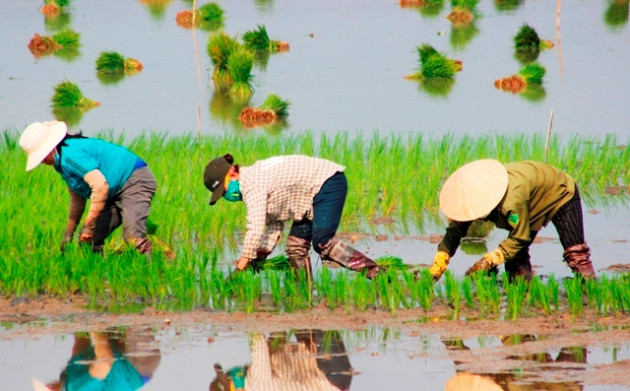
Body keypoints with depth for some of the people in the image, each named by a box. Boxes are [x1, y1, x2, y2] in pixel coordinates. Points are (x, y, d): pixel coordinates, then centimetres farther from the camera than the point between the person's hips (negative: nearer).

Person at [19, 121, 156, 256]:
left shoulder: (70, 154, -22)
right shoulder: (61, 162, 11)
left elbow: (100, 186, -31)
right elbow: (77, 199, 22)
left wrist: (88, 225, -26)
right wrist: (68, 235, 25)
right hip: (116, 195, 11)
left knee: (133, 237, -30)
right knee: (89, 240, 1)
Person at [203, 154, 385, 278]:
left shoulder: (251, 185, -20)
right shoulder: (256, 180, 12)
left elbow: (256, 228, -27)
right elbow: (274, 223, 11)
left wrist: (242, 263, -21)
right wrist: (260, 254, 0)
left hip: (328, 183, -11)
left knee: (322, 243, -22)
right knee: (296, 244, 6)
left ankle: (374, 272, -26)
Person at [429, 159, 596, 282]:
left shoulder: (513, 199, -47)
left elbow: (519, 238, -35)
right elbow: (454, 232, -16)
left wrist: (489, 260, -38)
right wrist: (438, 265, -26)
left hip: (560, 195, -7)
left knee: (575, 253, -18)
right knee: (517, 258, -5)